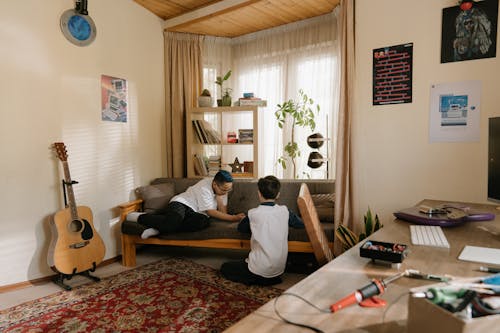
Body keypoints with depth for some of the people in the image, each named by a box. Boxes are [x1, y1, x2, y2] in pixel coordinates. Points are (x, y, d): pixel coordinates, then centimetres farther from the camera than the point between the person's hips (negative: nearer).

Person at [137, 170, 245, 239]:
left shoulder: (223, 188, 0)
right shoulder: (204, 187, -21)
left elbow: (223, 212, -3)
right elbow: (211, 212, -20)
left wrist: (218, 197, -18)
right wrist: (233, 218, -24)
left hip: (194, 212, 6)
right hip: (180, 203, -6)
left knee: (204, 221, -32)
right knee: (172, 222, -39)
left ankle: (159, 229, -24)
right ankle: (139, 217, -7)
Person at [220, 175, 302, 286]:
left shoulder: (253, 214, -13)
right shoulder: (285, 211, -6)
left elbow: (241, 228, 6)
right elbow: (301, 224, 12)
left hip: (260, 270, -5)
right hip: (279, 270, 5)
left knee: (224, 268, 15)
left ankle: (257, 279, -2)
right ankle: (273, 278, 10)